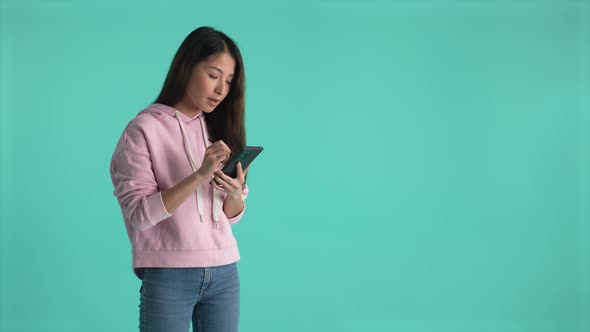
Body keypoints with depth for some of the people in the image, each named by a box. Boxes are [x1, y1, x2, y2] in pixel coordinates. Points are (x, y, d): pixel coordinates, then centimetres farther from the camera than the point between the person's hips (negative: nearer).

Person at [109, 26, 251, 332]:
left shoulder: (219, 128, 10)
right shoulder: (145, 128, -7)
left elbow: (232, 215, 9)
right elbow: (138, 215, -15)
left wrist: (235, 193, -13)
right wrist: (200, 175, -23)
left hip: (224, 272, 5)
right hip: (167, 276, -5)